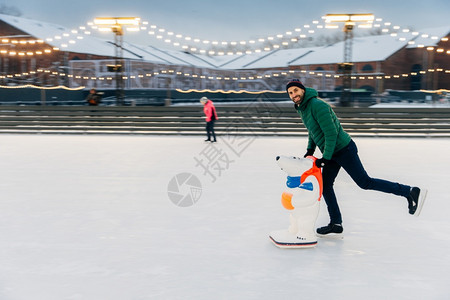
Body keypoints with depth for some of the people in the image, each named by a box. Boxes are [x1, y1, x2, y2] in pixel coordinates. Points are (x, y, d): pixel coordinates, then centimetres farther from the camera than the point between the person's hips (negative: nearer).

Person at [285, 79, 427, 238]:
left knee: (365, 182, -4)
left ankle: (410, 192, 4)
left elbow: (331, 133, -24)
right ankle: (336, 225, 16)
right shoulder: (302, 108, 9)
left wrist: (325, 158, -20)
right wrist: (310, 150, 17)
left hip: (343, 150, -10)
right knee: (325, 185, 9)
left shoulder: (317, 105, -21)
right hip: (333, 153, 10)